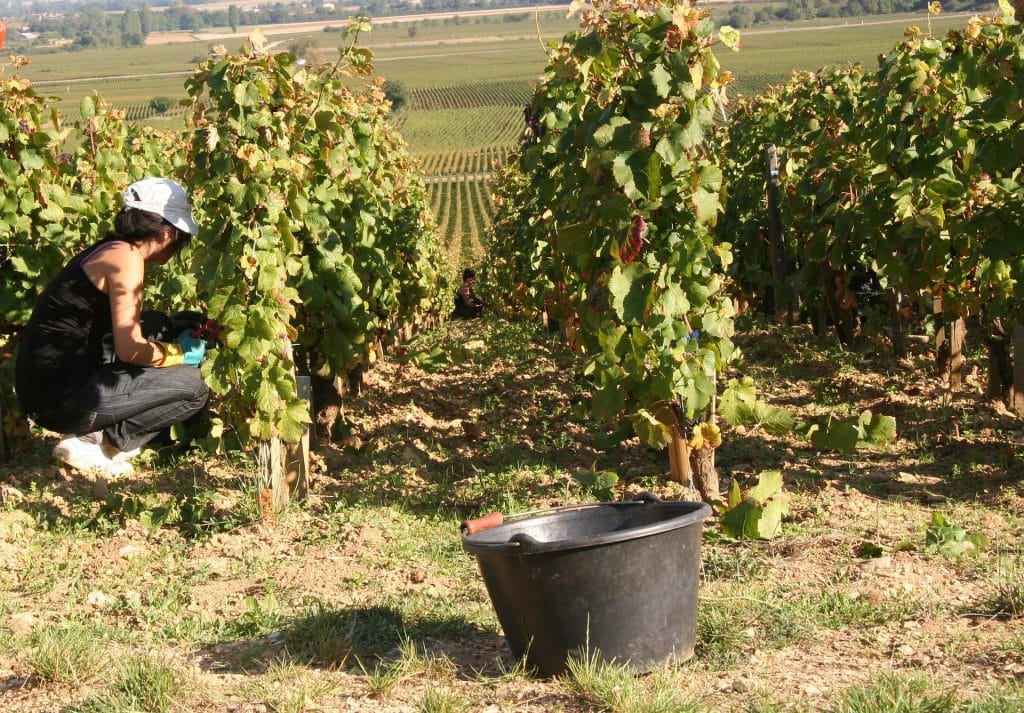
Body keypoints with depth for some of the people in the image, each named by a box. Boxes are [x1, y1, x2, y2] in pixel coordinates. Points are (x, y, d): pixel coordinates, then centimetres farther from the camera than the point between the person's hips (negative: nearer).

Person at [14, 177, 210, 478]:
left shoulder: (107, 250, 15)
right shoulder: (126, 257, -12)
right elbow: (130, 349, -17)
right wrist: (179, 352, 1)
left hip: (43, 388, 9)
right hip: (62, 397, -9)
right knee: (192, 389, -4)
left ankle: (94, 434, 9)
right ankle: (88, 444, -3)